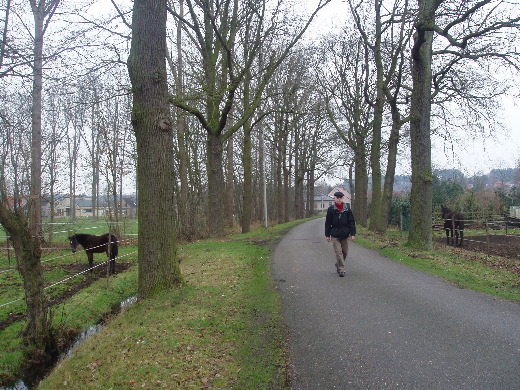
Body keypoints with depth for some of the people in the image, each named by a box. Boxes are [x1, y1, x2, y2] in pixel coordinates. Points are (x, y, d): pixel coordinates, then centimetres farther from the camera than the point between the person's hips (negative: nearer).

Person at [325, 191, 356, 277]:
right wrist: (327, 235, 2)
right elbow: (327, 223, 3)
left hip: (345, 234, 2)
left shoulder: (347, 209, 2)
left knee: (345, 252, 11)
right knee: (338, 252, -6)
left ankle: (338, 265, 34)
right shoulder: (331, 209, -1)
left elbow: (351, 222, 3)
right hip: (335, 235, -2)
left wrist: (353, 233, -3)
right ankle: (341, 270, -1)